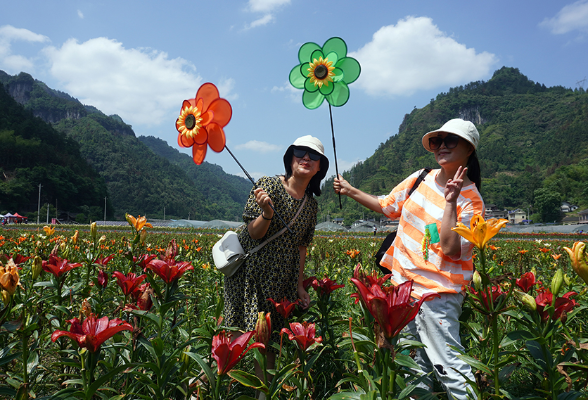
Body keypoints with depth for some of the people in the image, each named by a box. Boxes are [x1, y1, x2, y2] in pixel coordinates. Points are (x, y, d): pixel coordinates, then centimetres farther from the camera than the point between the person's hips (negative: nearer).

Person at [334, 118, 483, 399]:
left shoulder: (470, 199, -10)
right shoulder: (421, 179, 5)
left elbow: (452, 249, -20)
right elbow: (387, 206, 18)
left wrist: (450, 201, -22)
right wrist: (351, 191, 14)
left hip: (438, 294, -6)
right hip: (404, 284, 6)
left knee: (448, 367, -7)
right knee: (416, 366, 19)